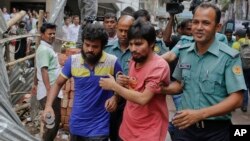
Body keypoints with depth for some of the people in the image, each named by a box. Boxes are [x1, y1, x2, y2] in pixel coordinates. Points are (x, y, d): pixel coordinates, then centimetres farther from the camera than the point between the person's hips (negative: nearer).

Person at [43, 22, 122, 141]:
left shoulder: (112, 62, -13)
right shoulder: (72, 61, -7)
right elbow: (58, 84, 3)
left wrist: (115, 97, -17)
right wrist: (48, 106, -11)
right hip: (76, 125, 3)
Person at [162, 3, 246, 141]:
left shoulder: (229, 57, -13)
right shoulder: (184, 52, 2)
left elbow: (236, 99, -15)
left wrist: (200, 114, -25)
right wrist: (163, 89, -6)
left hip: (216, 130, -4)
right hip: (187, 126, 4)